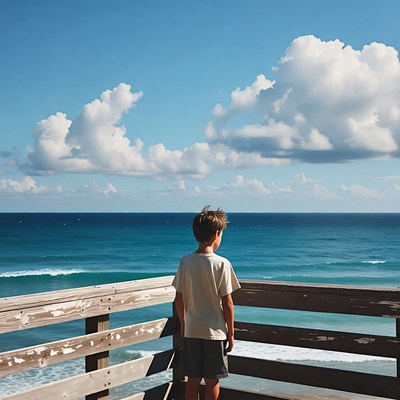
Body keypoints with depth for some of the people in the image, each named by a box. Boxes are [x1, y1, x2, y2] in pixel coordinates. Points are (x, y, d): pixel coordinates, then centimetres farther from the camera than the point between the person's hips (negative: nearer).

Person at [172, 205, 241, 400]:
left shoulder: (185, 261, -3)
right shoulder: (222, 264, -14)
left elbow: (179, 299, 2)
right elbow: (227, 303, -11)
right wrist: (231, 333, -1)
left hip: (191, 331, 4)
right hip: (215, 331, -3)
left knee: (193, 379, 12)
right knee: (212, 381, 8)